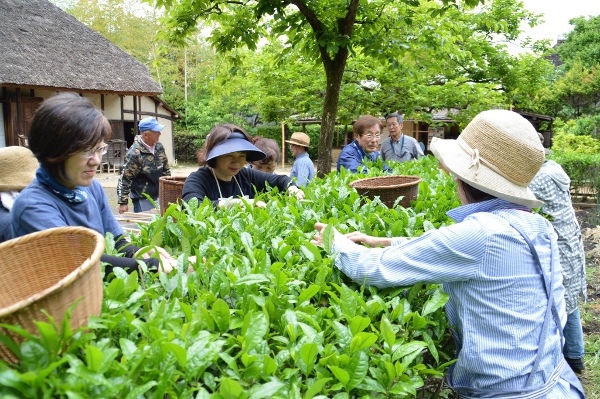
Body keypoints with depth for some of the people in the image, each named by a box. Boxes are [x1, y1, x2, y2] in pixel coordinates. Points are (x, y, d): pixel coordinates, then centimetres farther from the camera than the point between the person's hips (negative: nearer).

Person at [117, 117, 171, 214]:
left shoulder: (159, 147, 3)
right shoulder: (134, 153, -19)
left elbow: (166, 169, 16)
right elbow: (125, 179, -16)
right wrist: (123, 203, -16)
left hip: (159, 196, 7)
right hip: (143, 199, -6)